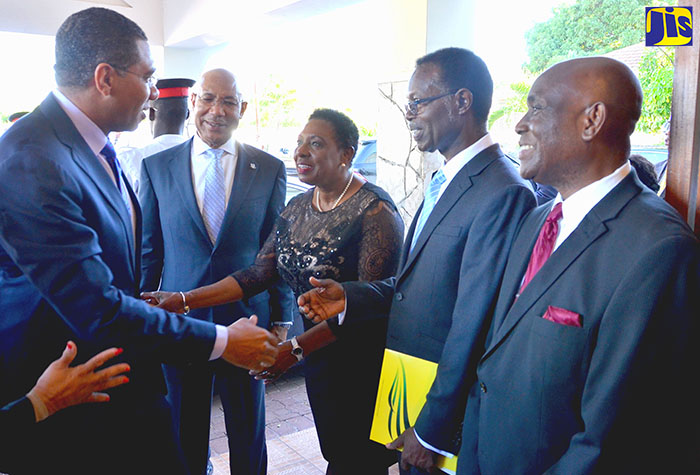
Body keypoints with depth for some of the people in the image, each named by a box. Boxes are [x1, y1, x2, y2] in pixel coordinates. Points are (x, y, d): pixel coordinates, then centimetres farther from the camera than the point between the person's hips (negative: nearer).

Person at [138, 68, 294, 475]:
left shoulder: (270, 170, -1)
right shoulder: (157, 167, 1)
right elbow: (149, 251, 5)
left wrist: (282, 320, 1)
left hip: (246, 320, 0)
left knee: (248, 436, 16)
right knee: (185, 436, 16)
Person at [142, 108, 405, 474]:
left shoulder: (375, 210, -17)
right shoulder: (297, 208, 6)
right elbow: (259, 274, 2)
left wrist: (296, 348, -27)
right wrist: (184, 300, -7)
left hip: (362, 359, -6)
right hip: (319, 357, 6)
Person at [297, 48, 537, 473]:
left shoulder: (503, 194, -23)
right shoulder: (445, 182, 8)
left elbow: (473, 326, -25)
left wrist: (432, 431, -19)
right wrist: (351, 297, -1)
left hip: (450, 415, -8)